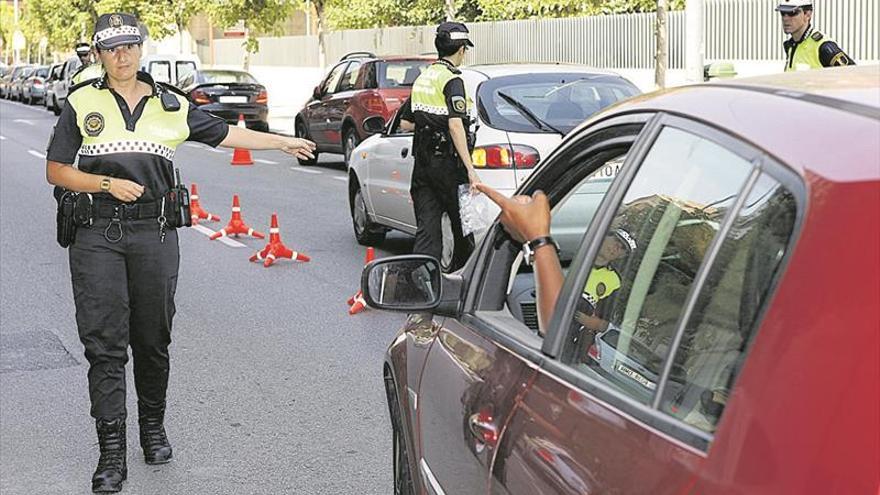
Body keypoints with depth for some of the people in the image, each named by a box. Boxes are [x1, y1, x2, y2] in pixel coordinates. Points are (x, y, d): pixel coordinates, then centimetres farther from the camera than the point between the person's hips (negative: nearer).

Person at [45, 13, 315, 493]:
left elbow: (225, 133, 21)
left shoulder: (171, 105, 11)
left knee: (153, 341, 8)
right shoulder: (82, 103, 5)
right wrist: (108, 184, -9)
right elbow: (56, 170, 5)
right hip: (97, 234, -2)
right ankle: (111, 452, -2)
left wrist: (284, 142, 25)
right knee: (105, 344, -5)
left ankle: (153, 427, 28)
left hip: (154, 233, 2)